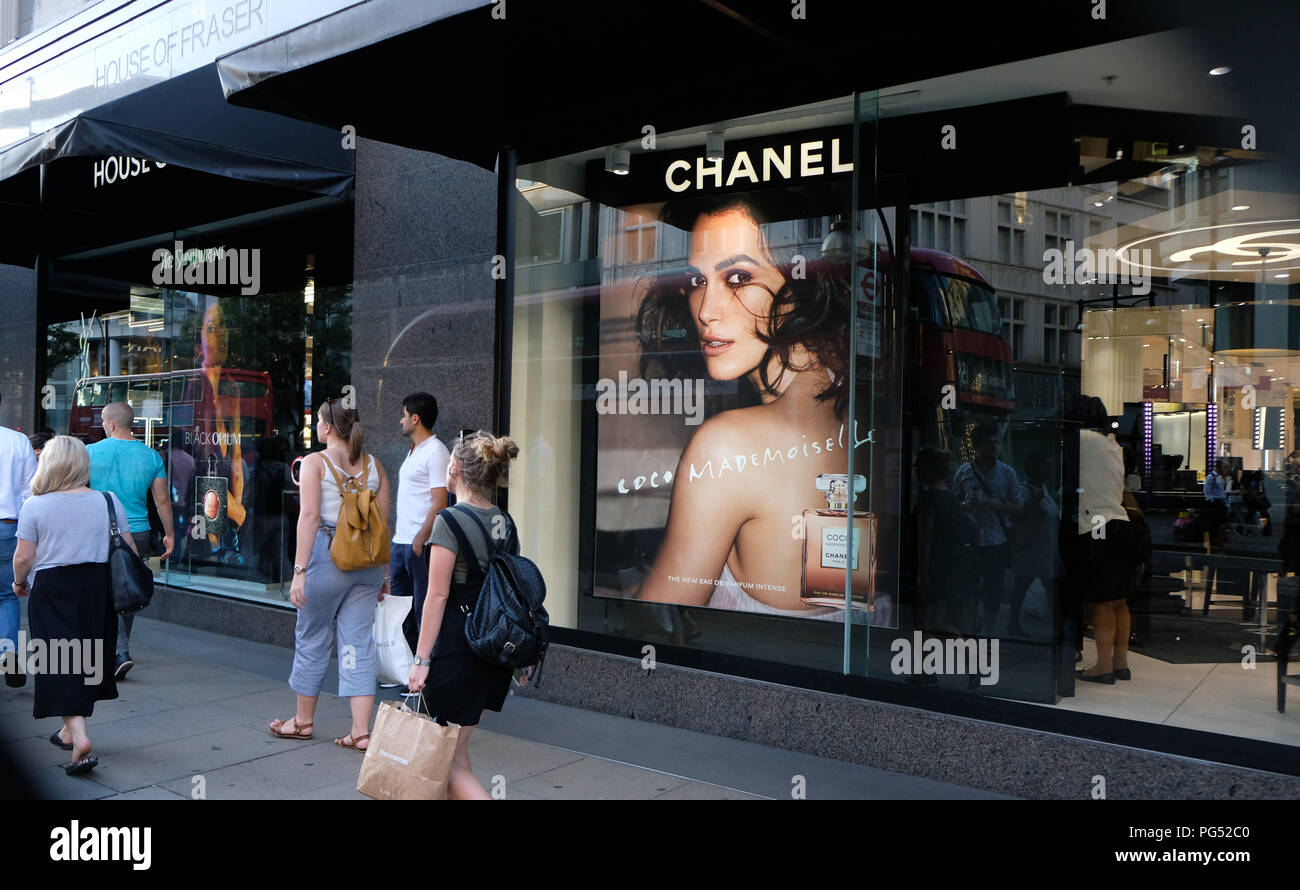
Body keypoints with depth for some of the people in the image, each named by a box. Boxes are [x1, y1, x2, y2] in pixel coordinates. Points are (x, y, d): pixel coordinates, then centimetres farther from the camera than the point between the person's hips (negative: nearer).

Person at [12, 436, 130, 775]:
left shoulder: (34, 506, -7)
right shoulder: (109, 501, -1)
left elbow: (23, 558, -7)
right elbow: (128, 550, 0)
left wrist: (20, 582, 13)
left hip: (53, 590, -3)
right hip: (100, 590, 3)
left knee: (61, 661, -1)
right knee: (89, 658, 16)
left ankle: (78, 736, -15)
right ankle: (71, 731, 32)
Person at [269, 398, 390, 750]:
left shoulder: (315, 462, -5)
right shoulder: (374, 465, 8)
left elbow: (309, 517, -13)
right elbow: (383, 520, 7)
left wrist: (299, 570, -13)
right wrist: (383, 572, 14)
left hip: (328, 554, -4)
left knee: (312, 638, 13)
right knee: (358, 643, 7)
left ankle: (303, 720, 29)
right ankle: (361, 732, 5)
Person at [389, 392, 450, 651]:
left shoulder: (436, 453, -12)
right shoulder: (413, 451, 18)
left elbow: (439, 504, -18)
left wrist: (419, 542, -21)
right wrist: (394, 538, 19)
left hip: (421, 546, -10)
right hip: (401, 543, 10)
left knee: (423, 610, -3)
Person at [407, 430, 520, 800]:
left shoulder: (450, 520, -13)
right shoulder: (506, 525, 8)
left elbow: (438, 596, -15)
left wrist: (421, 659, -12)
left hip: (457, 645, -7)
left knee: (450, 756, 3)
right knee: (455, 744, 20)